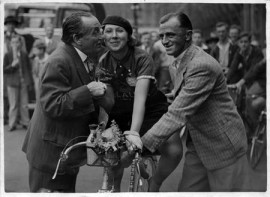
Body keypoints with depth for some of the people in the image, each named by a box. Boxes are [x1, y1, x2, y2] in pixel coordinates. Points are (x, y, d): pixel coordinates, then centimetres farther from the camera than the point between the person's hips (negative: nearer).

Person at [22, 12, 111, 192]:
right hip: (51, 150, -9)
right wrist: (87, 91, -31)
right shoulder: (58, 62, -22)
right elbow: (52, 106, -28)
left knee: (67, 191, 18)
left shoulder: (90, 58, 6)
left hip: (69, 148, 9)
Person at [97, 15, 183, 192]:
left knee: (174, 151, -23)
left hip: (151, 110, -3)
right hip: (120, 115, 4)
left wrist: (134, 131, -47)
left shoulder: (142, 58, -21)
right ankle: (115, 189, 26)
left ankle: (154, 184, 6)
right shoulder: (103, 62, -6)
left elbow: (140, 97, -34)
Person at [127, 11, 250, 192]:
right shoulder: (181, 62, 5)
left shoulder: (202, 65, -26)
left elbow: (179, 113, -29)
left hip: (223, 146, -8)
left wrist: (144, 143, -29)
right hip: (198, 143, 8)